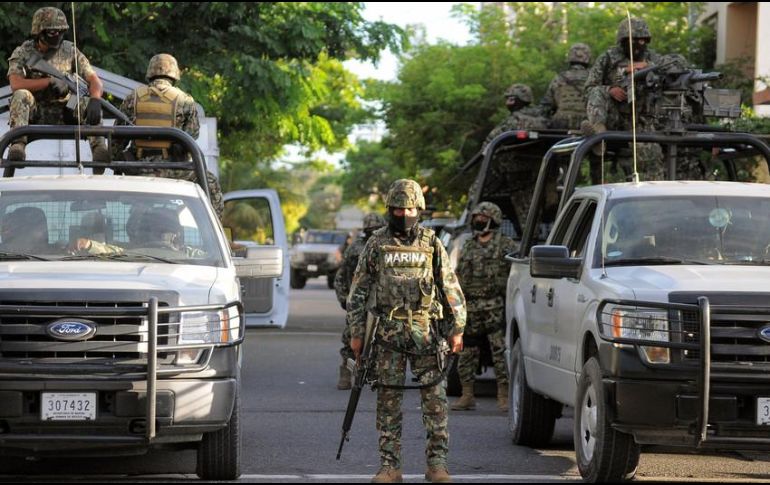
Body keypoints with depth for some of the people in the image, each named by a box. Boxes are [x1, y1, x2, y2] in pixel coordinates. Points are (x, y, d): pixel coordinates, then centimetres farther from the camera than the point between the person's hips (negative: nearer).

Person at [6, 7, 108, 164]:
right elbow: (16, 84, -19)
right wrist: (51, 81, -21)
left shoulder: (70, 51, 3)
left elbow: (93, 79, -6)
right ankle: (17, 144, -46)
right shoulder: (22, 53, -2)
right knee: (21, 95, -32)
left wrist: (95, 100, -29)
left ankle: (98, 149, -39)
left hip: (63, 114, 1)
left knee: (89, 103, -25)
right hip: (34, 113, -1)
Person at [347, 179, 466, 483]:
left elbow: (451, 288, 9)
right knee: (388, 400, 2)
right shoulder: (376, 244, 6)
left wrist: (456, 329, 4)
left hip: (425, 332, 0)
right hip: (388, 332, 0)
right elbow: (358, 291, 8)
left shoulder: (431, 244, 7)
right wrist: (356, 333, 3)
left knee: (435, 398, -4)